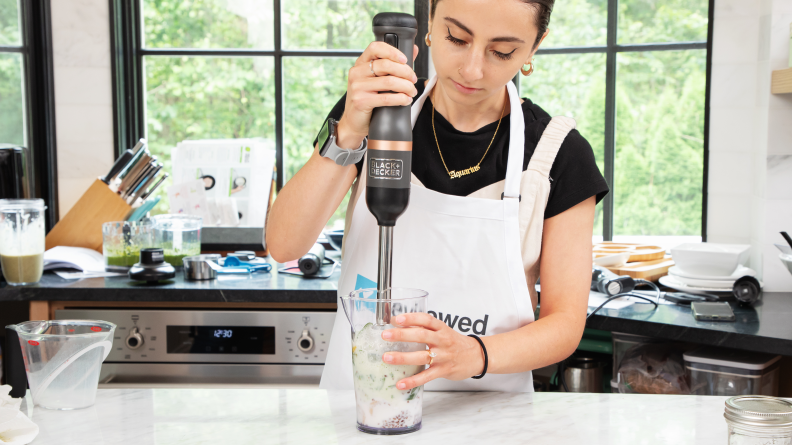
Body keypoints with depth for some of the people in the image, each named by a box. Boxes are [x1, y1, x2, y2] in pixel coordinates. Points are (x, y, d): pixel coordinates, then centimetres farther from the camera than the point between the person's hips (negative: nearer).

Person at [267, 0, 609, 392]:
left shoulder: (559, 155, -4)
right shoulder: (373, 110, 1)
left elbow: (565, 324, -4)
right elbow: (283, 246, -10)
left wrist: (474, 355, -22)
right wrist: (347, 135, -23)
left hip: (480, 410, 0)